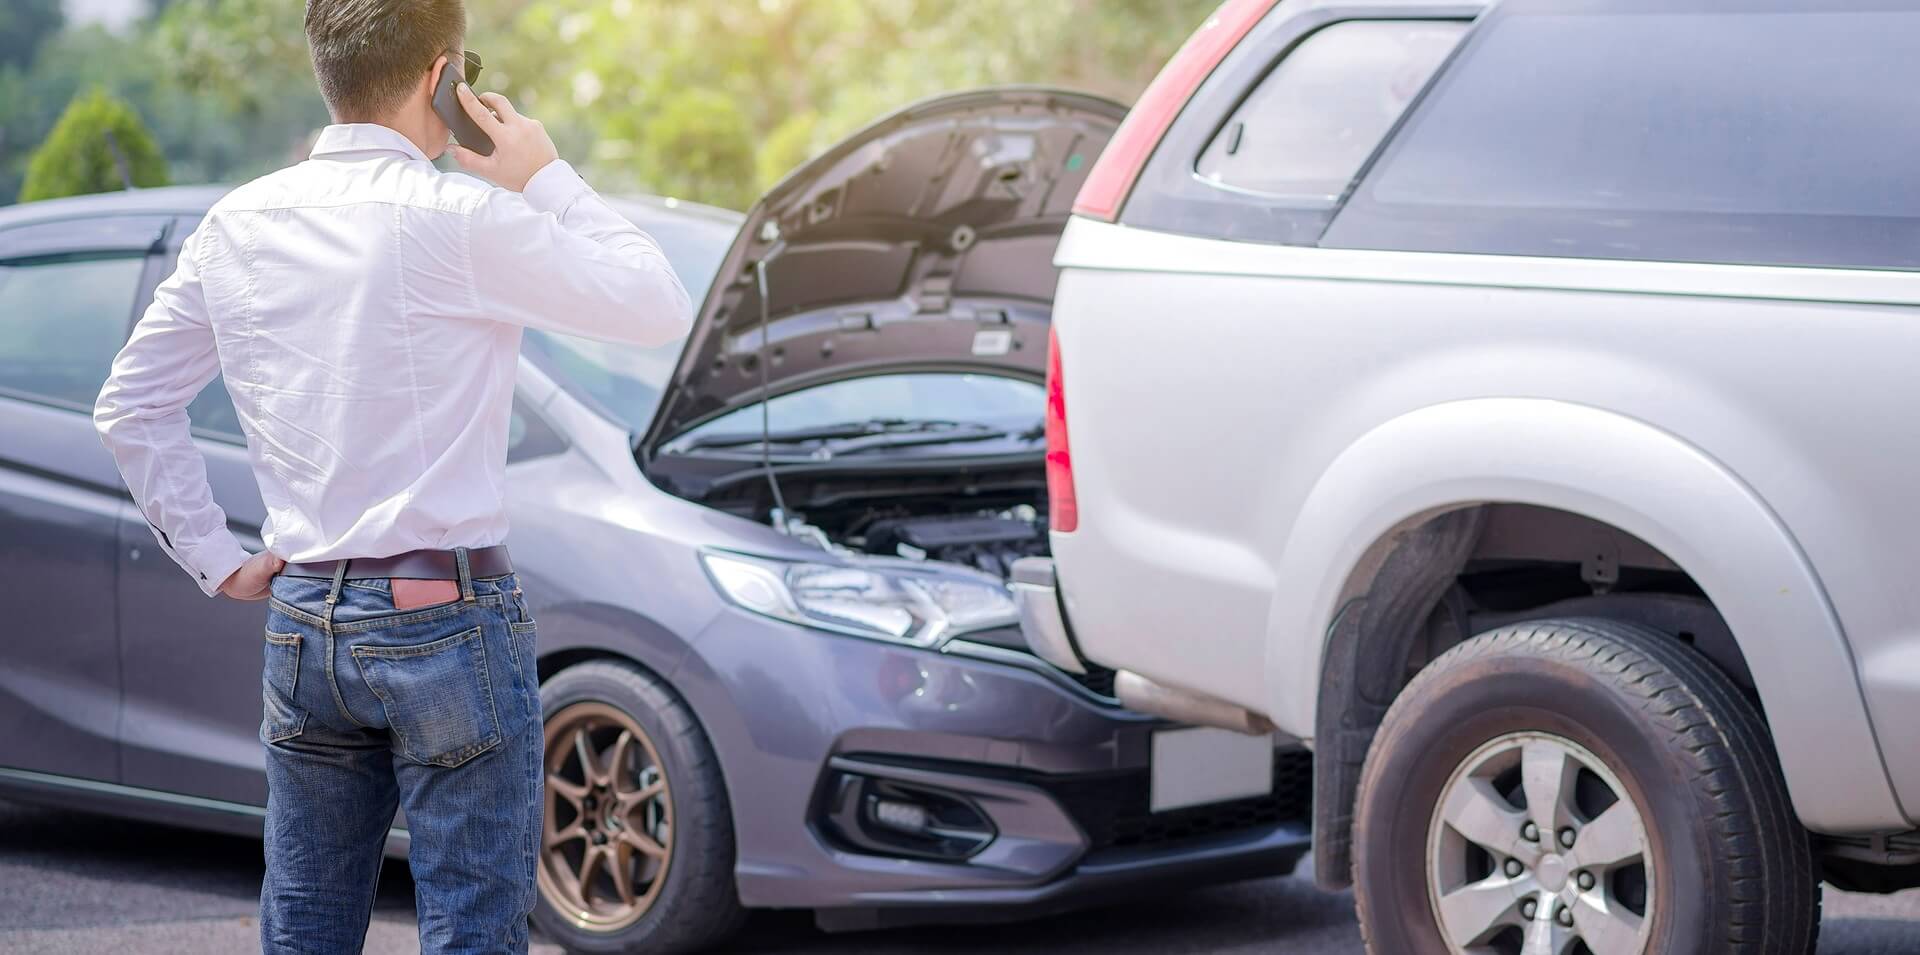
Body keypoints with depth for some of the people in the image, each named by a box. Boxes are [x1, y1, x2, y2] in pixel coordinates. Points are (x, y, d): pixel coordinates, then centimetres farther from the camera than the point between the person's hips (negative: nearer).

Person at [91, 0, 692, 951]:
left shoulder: (239, 224, 6)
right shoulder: (465, 220, -13)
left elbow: (129, 408, 12)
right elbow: (662, 310, -4)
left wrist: (215, 559, 13)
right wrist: (546, 178, 4)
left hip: (302, 624, 6)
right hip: (448, 621, -6)